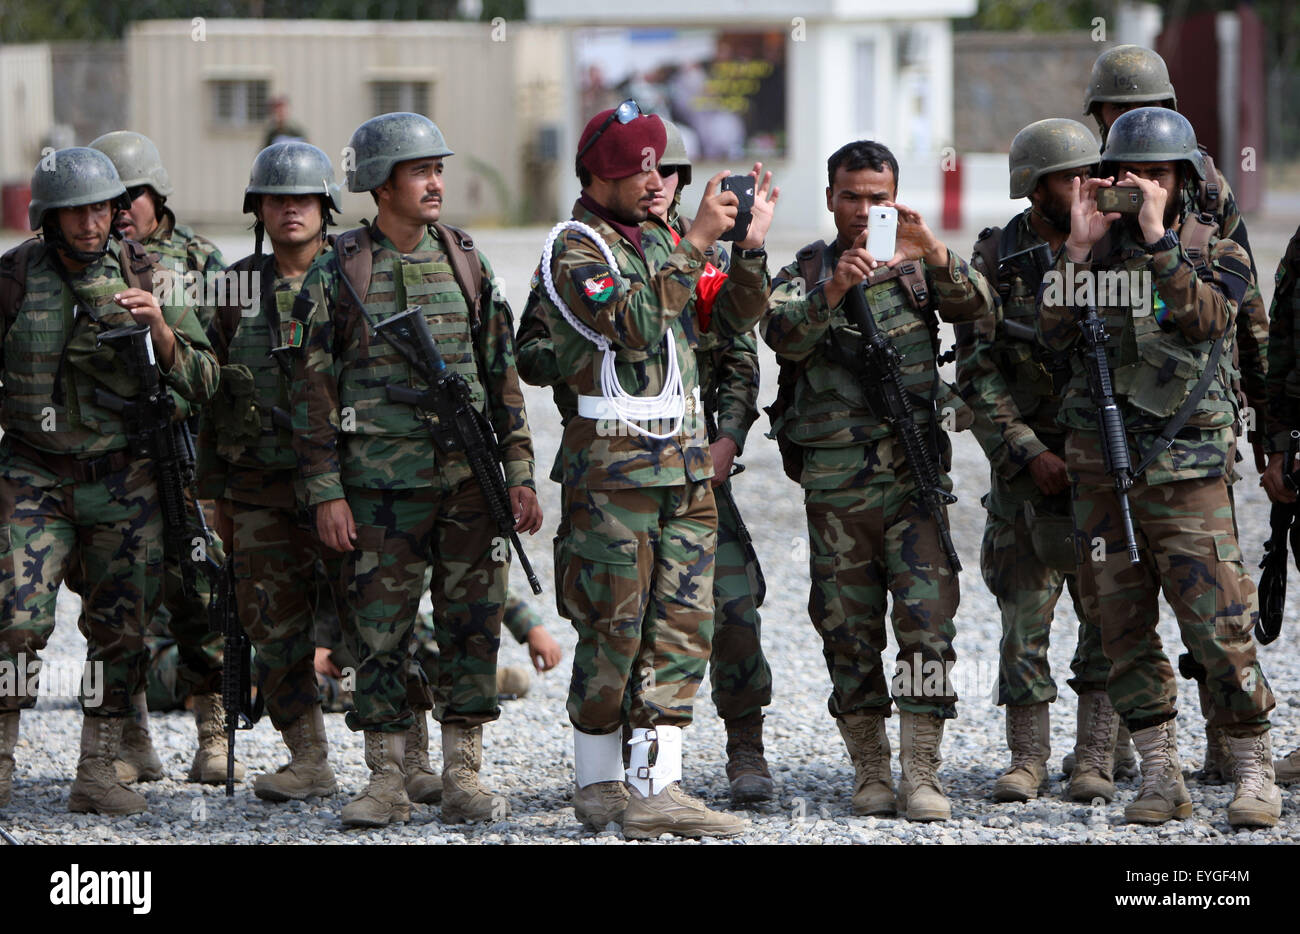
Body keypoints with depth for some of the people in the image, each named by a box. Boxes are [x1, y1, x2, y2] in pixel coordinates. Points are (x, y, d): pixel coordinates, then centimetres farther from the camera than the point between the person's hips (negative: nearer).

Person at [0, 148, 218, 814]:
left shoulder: (146, 277, -1)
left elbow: (201, 383, -2)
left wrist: (161, 329, -19)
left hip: (124, 482, 1)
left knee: (122, 629, 3)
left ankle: (97, 773, 11)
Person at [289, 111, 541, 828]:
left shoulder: (466, 263, 9)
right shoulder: (337, 275, -1)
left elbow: (502, 373, 12)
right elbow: (314, 391, -1)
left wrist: (520, 472, 7)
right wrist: (325, 493, -6)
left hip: (467, 479, 3)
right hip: (380, 485, -3)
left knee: (472, 627, 2)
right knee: (379, 633, 0)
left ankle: (462, 779, 9)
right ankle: (385, 782, 8)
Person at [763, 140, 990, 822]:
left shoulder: (917, 265, 9)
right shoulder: (804, 272, 7)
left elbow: (974, 305, -9)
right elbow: (783, 334, -12)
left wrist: (933, 253, -26)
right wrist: (831, 290, -29)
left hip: (915, 466, 0)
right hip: (834, 477, 0)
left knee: (927, 617, -9)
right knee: (848, 629, 4)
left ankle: (922, 773, -8)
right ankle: (870, 771, 14)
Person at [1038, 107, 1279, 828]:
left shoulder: (1217, 254, 2)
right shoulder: (1102, 250, 11)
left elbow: (1203, 318, -19)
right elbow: (1055, 331, -3)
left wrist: (1157, 237, -22)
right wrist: (1079, 247, -11)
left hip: (1186, 468, -4)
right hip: (1100, 466, 4)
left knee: (1217, 625, -9)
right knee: (1123, 628, 4)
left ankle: (1254, 773, 2)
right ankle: (1161, 779, 10)